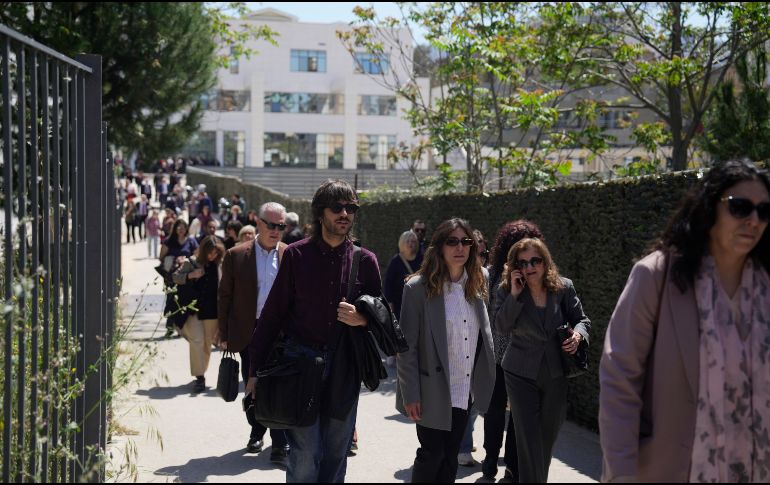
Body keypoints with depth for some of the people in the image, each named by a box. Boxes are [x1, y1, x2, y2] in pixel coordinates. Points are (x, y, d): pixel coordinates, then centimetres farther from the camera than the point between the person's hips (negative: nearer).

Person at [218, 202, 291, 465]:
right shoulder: (236, 256, 0)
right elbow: (225, 296, 3)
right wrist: (224, 335, 1)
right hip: (248, 333, 1)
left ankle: (281, 446, 1)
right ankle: (257, 432, 34)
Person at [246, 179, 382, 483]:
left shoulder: (365, 261, 4)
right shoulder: (296, 255, -1)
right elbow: (272, 314, 2)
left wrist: (363, 319, -11)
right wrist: (256, 370, 1)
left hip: (344, 368, 2)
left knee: (336, 457, 10)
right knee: (305, 459, -5)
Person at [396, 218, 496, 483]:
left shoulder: (477, 283, 4)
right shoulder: (418, 287, -13)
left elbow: (484, 336, 11)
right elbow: (407, 347, -12)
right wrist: (410, 395, -13)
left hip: (465, 389, 5)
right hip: (434, 390, -5)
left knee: (450, 456, 13)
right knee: (432, 454, 4)